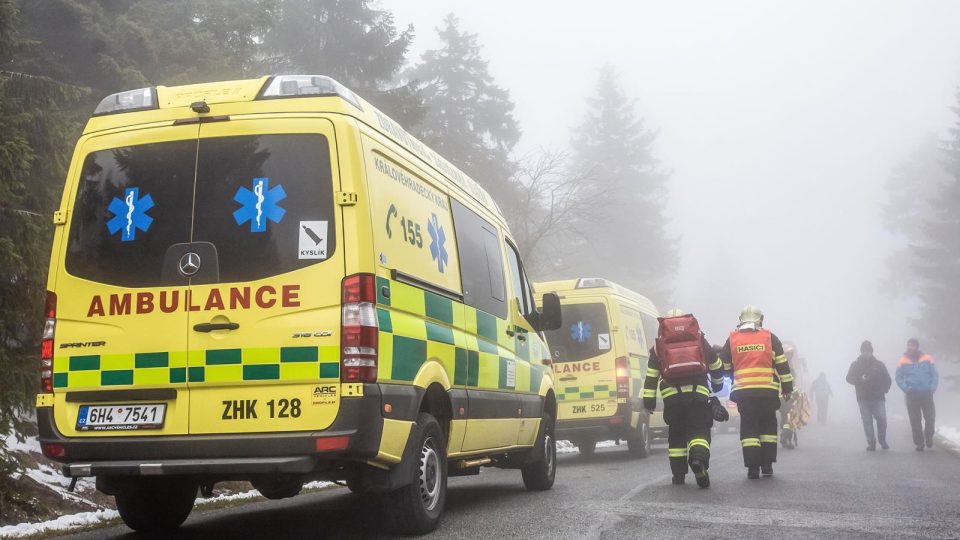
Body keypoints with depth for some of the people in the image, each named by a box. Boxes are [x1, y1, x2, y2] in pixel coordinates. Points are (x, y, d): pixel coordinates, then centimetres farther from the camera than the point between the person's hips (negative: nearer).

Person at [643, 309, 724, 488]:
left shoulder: (659, 346, 16)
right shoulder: (700, 341, 18)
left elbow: (651, 375, 9)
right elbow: (716, 366, 27)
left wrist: (649, 399, 10)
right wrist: (717, 384, 44)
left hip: (672, 396, 1)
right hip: (698, 393, 0)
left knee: (676, 435, 12)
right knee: (699, 431, 0)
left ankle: (678, 475, 11)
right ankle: (699, 459, -30)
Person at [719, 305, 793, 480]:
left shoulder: (732, 339, 6)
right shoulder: (770, 337, 4)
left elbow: (723, 366, 13)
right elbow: (782, 365, 4)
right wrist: (787, 387, 11)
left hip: (743, 393, 0)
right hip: (768, 391, 0)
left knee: (749, 428, 6)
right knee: (768, 426, 13)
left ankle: (753, 468, 0)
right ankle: (767, 466, 13)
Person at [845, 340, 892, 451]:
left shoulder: (879, 364, 9)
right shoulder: (855, 365, 8)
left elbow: (887, 379, 12)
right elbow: (849, 378, 0)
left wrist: (884, 389, -4)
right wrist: (860, 379, -18)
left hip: (878, 397, 0)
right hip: (863, 399, 0)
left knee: (882, 420, -7)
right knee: (867, 421, -2)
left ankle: (882, 441, 12)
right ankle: (871, 442, 4)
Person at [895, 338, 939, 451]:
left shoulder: (927, 359, 3)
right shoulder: (903, 361, 3)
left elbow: (935, 375, 5)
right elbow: (899, 378, 4)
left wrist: (932, 388, -9)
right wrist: (906, 389, -11)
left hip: (927, 393, 0)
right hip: (912, 394, 0)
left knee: (930, 417, 0)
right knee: (915, 420, -1)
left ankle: (929, 438, 24)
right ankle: (919, 443, 8)